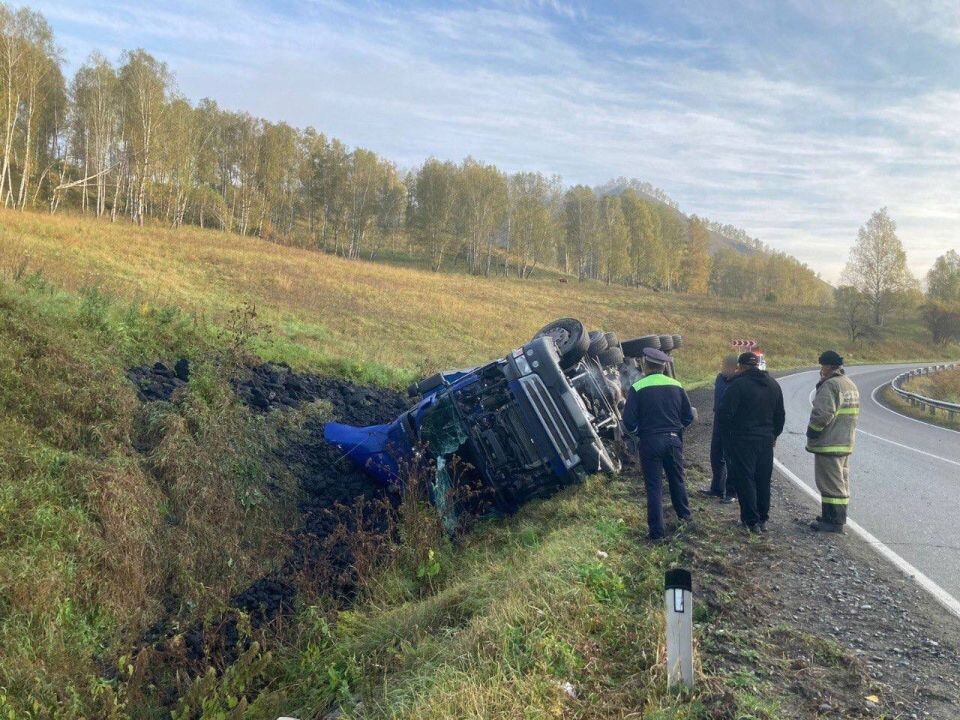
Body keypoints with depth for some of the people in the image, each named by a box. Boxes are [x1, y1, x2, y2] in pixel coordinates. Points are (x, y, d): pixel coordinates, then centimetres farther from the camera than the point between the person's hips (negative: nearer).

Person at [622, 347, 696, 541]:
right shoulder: (676, 386, 0)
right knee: (677, 479, 23)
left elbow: (628, 420, -14)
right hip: (674, 440, 4)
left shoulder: (638, 388, -12)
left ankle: (657, 530, 7)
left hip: (650, 442, -3)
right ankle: (684, 514, 41)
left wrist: (637, 433, 6)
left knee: (654, 485, 4)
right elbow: (688, 416, 5)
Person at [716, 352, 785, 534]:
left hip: (743, 440, -6)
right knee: (764, 480, 14)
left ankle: (751, 521, 3)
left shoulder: (739, 384, -15)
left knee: (745, 480, 1)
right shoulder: (773, 384, 8)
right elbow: (780, 415, 15)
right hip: (766, 440, 6)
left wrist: (726, 435, -2)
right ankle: (763, 519, 22)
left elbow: (724, 413, -17)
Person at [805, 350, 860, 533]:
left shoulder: (830, 385, -18)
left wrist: (811, 435, -12)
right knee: (841, 481, 15)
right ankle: (838, 518, 23)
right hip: (845, 443, 10)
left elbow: (822, 415, -22)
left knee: (831, 483, -5)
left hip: (829, 444, -10)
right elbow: (853, 414, 20)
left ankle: (833, 521, -3)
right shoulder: (851, 385, 16)